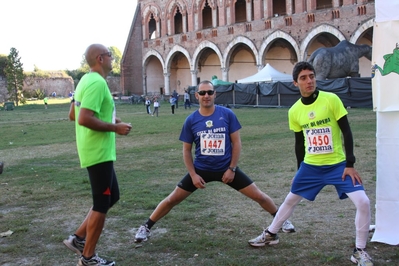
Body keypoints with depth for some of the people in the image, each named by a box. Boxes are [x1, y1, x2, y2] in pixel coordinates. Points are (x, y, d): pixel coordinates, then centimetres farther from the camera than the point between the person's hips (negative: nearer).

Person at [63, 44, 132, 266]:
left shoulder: (87, 80, 13)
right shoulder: (97, 82, -19)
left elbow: (78, 114, 21)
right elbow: (84, 119, -28)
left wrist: (109, 119, 14)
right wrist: (114, 127, -18)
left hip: (97, 151, 10)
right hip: (99, 153, -10)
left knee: (111, 197, 19)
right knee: (102, 204, 1)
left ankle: (79, 238, 23)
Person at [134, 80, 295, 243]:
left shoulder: (227, 114, -9)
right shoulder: (191, 120, -7)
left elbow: (236, 143, -4)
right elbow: (187, 150, 1)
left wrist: (232, 169, -8)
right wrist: (193, 174, -7)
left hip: (227, 168, 0)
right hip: (200, 169, 0)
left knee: (258, 196, 3)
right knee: (172, 199, 1)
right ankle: (145, 228, 17)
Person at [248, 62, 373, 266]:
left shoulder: (331, 99, -13)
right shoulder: (294, 111, -2)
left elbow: (346, 132, -11)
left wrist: (350, 164, -15)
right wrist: (300, 170, 13)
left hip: (338, 164, -3)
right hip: (310, 166, 3)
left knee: (363, 202, -16)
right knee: (290, 200, 16)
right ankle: (270, 234, 39)